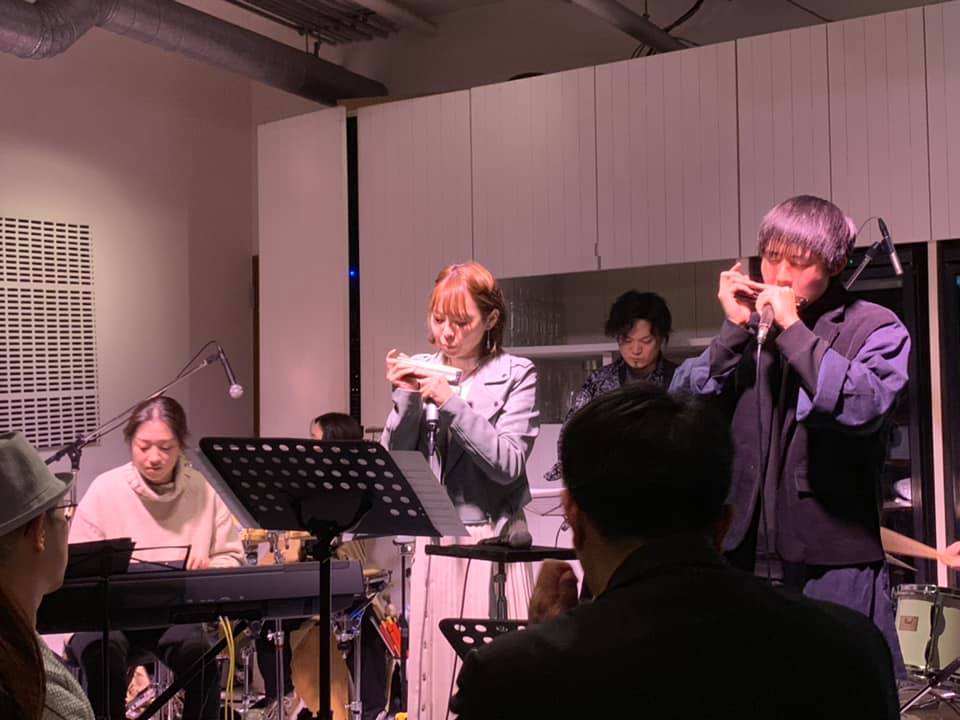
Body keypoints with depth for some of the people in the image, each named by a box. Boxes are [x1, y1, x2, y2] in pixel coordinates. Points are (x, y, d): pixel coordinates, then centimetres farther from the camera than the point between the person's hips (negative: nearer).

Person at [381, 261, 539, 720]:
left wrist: (451, 402, -18)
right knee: (430, 670, 7)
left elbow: (508, 464, -13)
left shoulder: (515, 375, -3)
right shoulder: (420, 371, 6)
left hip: (491, 541, -3)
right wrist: (406, 398, -10)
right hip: (432, 543, 3)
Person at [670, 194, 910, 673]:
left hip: (833, 565, -4)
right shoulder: (748, 326, 11)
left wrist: (793, 329, -16)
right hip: (746, 557, 4)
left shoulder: (876, 328, -1)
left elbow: (863, 406, -21)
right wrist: (734, 331, -9)